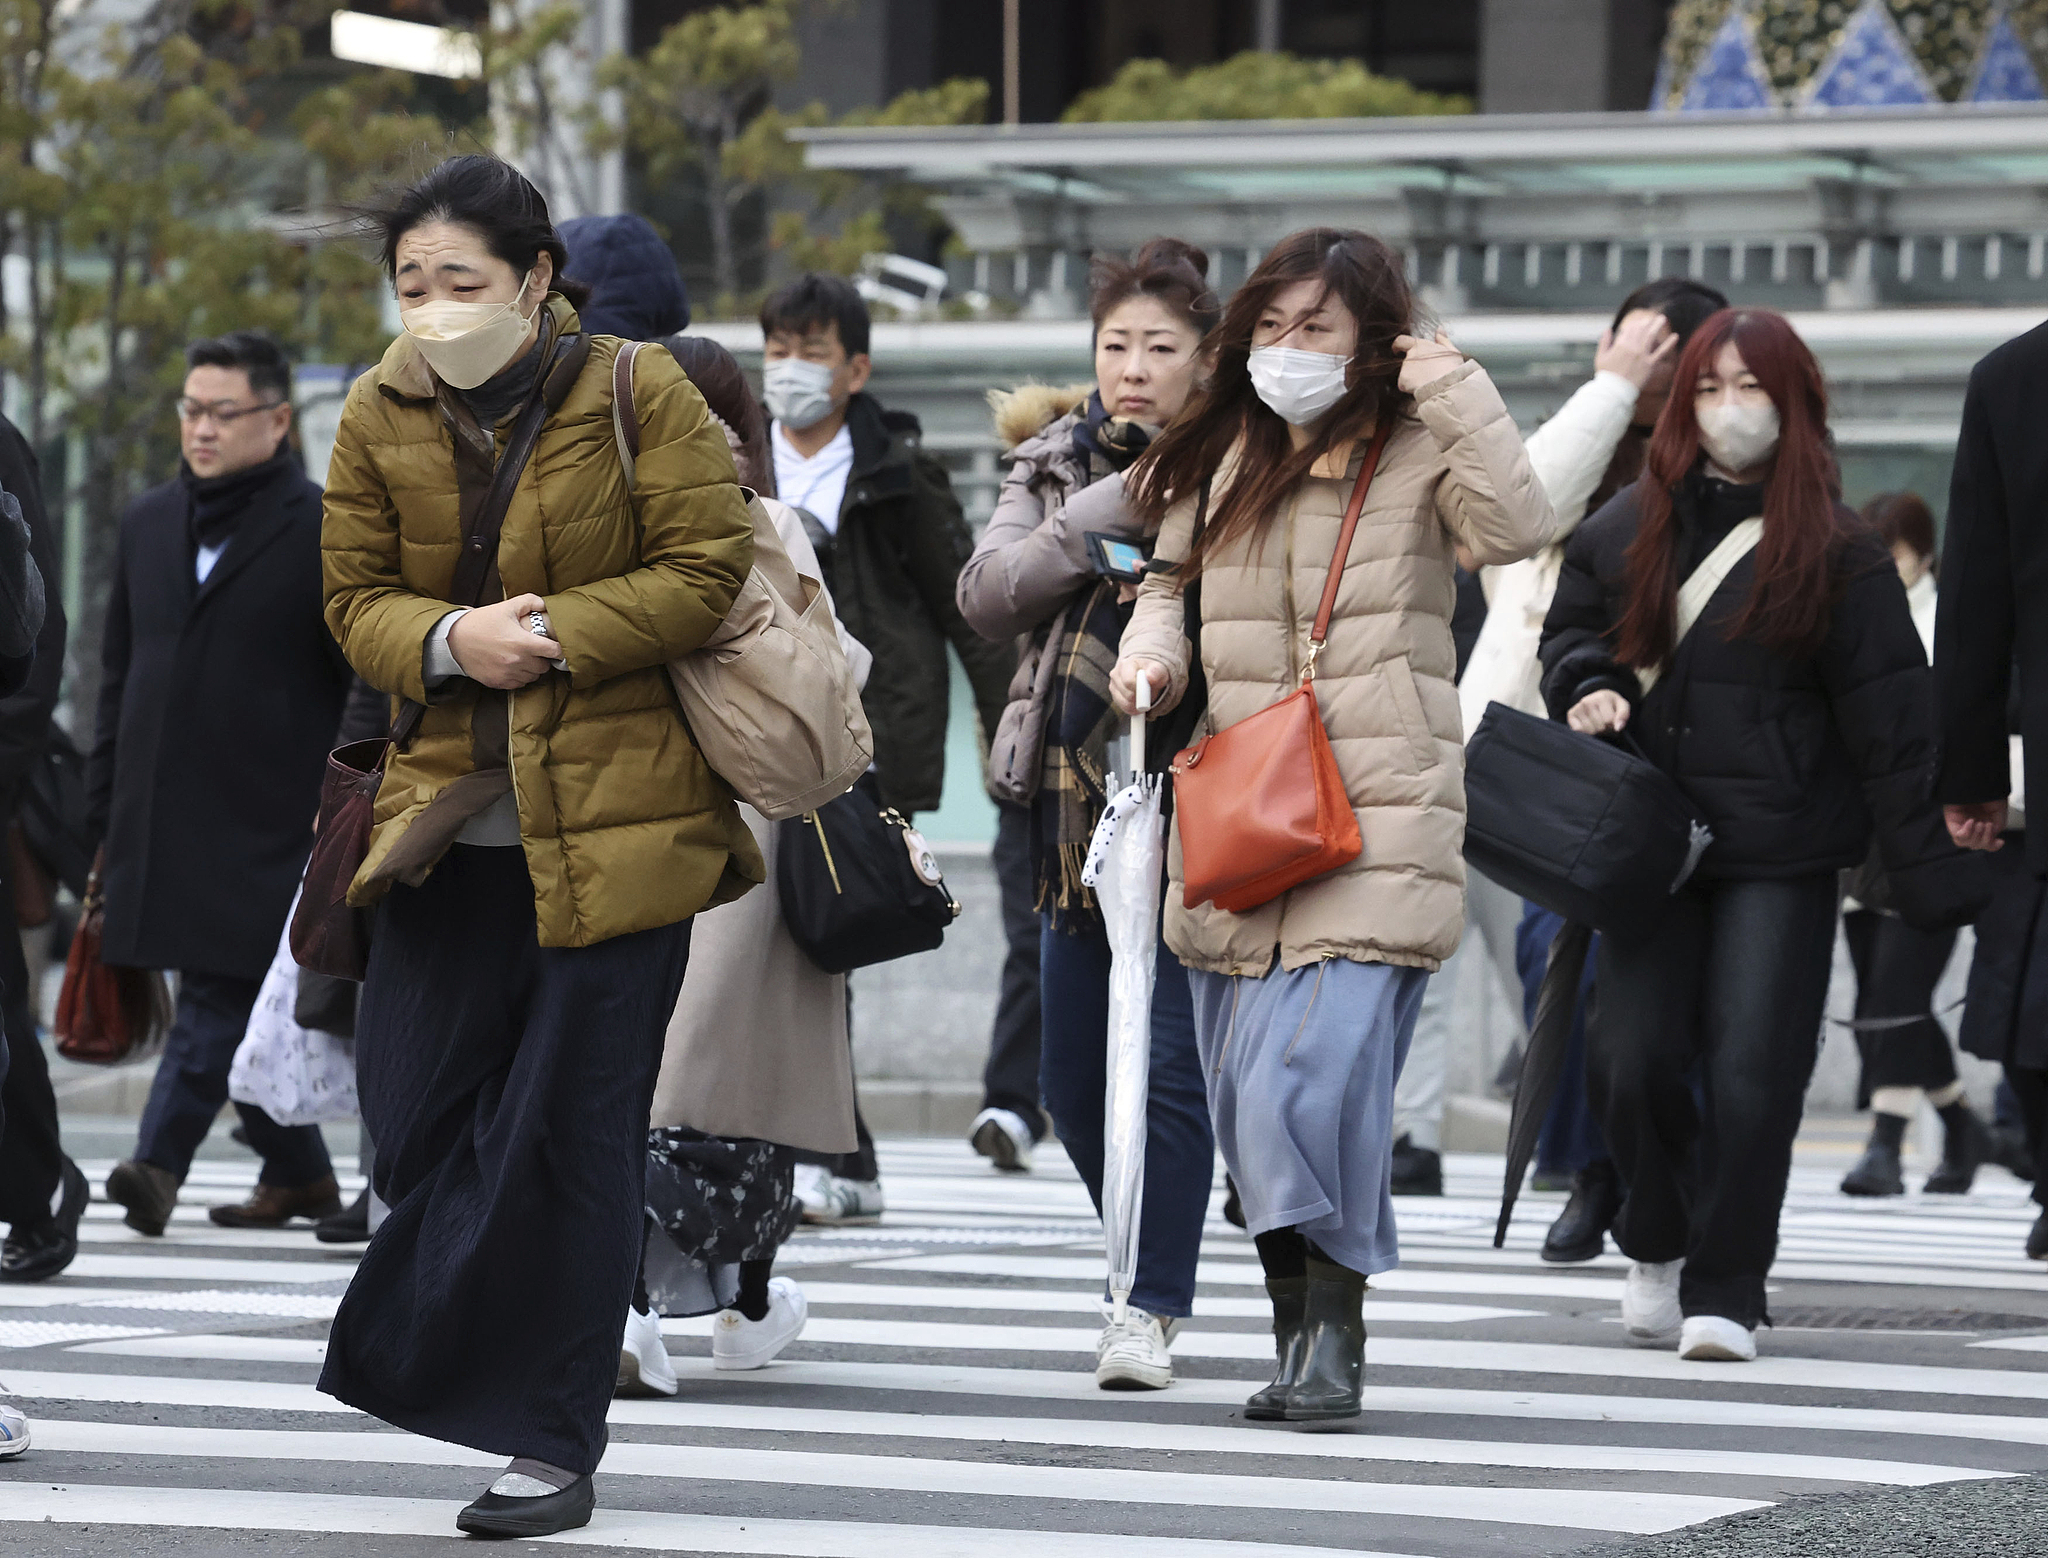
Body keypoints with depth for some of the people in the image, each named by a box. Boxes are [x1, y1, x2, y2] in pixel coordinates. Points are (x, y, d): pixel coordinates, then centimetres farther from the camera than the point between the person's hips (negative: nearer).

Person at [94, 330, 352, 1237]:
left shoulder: (323, 532, -2)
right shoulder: (149, 525, 15)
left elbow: (366, 686, -2)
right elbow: (119, 676, 20)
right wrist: (105, 807, 16)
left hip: (265, 817, -6)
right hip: (161, 815, 6)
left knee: (221, 994, -13)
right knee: (230, 1000, 10)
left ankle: (160, 1162, -20)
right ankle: (298, 1173, 21)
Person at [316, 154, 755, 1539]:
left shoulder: (642, 398, -6)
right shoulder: (381, 415, 6)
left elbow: (709, 569, -8)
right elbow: (357, 599, 7)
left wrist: (557, 631, -17)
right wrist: (451, 643, -14)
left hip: (617, 811, -4)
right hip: (452, 807, 4)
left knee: (575, 1126, -2)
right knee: (413, 1115, 2)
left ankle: (553, 1444, 6)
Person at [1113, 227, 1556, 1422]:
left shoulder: (1416, 459, -1)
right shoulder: (1225, 460, 14)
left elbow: (1518, 527, -19)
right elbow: (1171, 574, 29)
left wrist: (1458, 391, -17)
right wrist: (1153, 649, 9)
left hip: (1377, 824, -6)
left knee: (1311, 1084, -18)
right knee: (1249, 1098, 7)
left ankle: (1334, 1337, -8)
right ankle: (1302, 1335, 19)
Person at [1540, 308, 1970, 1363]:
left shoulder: (1837, 554, 1)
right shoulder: (1631, 526, 9)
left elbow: (1889, 721, 0)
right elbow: (1572, 622, 24)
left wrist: (1927, 874, -4)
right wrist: (1587, 685, 0)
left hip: (1782, 850, -3)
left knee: (1752, 1072, -7)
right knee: (1632, 1058, -1)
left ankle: (1724, 1290, 3)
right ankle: (1658, 1243, 25)